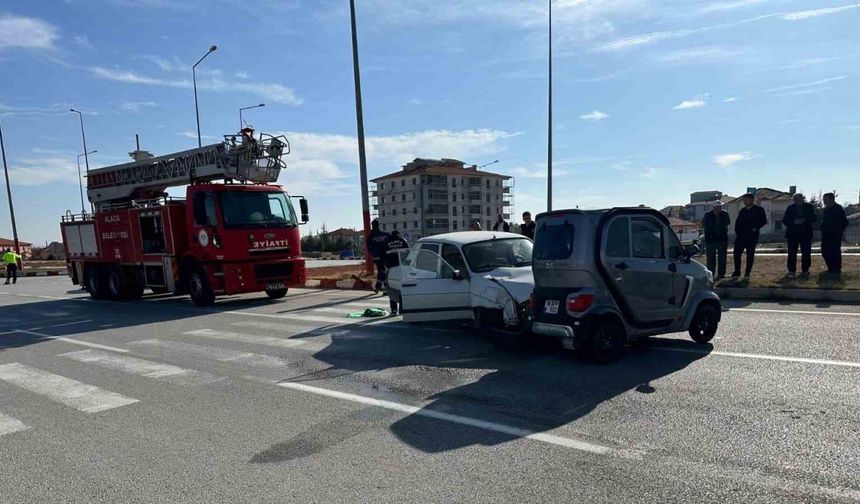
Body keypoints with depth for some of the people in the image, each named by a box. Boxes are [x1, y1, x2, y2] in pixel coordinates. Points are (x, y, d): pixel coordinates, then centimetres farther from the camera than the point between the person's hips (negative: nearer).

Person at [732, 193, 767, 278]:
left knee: (750, 254, 2)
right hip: (740, 236, 4)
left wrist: (756, 228, -13)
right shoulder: (742, 210, 15)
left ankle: (747, 273, 9)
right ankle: (736, 272, 7)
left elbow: (763, 221, -3)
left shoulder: (759, 210, 1)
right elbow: (737, 222, 16)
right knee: (737, 253, 0)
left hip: (751, 237, -4)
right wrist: (737, 231, 4)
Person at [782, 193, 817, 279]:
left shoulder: (809, 207, 7)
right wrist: (793, 222, -16)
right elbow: (784, 220, 2)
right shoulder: (790, 208, 6)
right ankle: (791, 271, -2)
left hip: (806, 234, 1)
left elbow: (813, 218, 2)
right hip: (792, 234, -1)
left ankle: (805, 270, 14)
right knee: (792, 253, -5)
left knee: (806, 253, 3)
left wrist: (804, 220, -15)